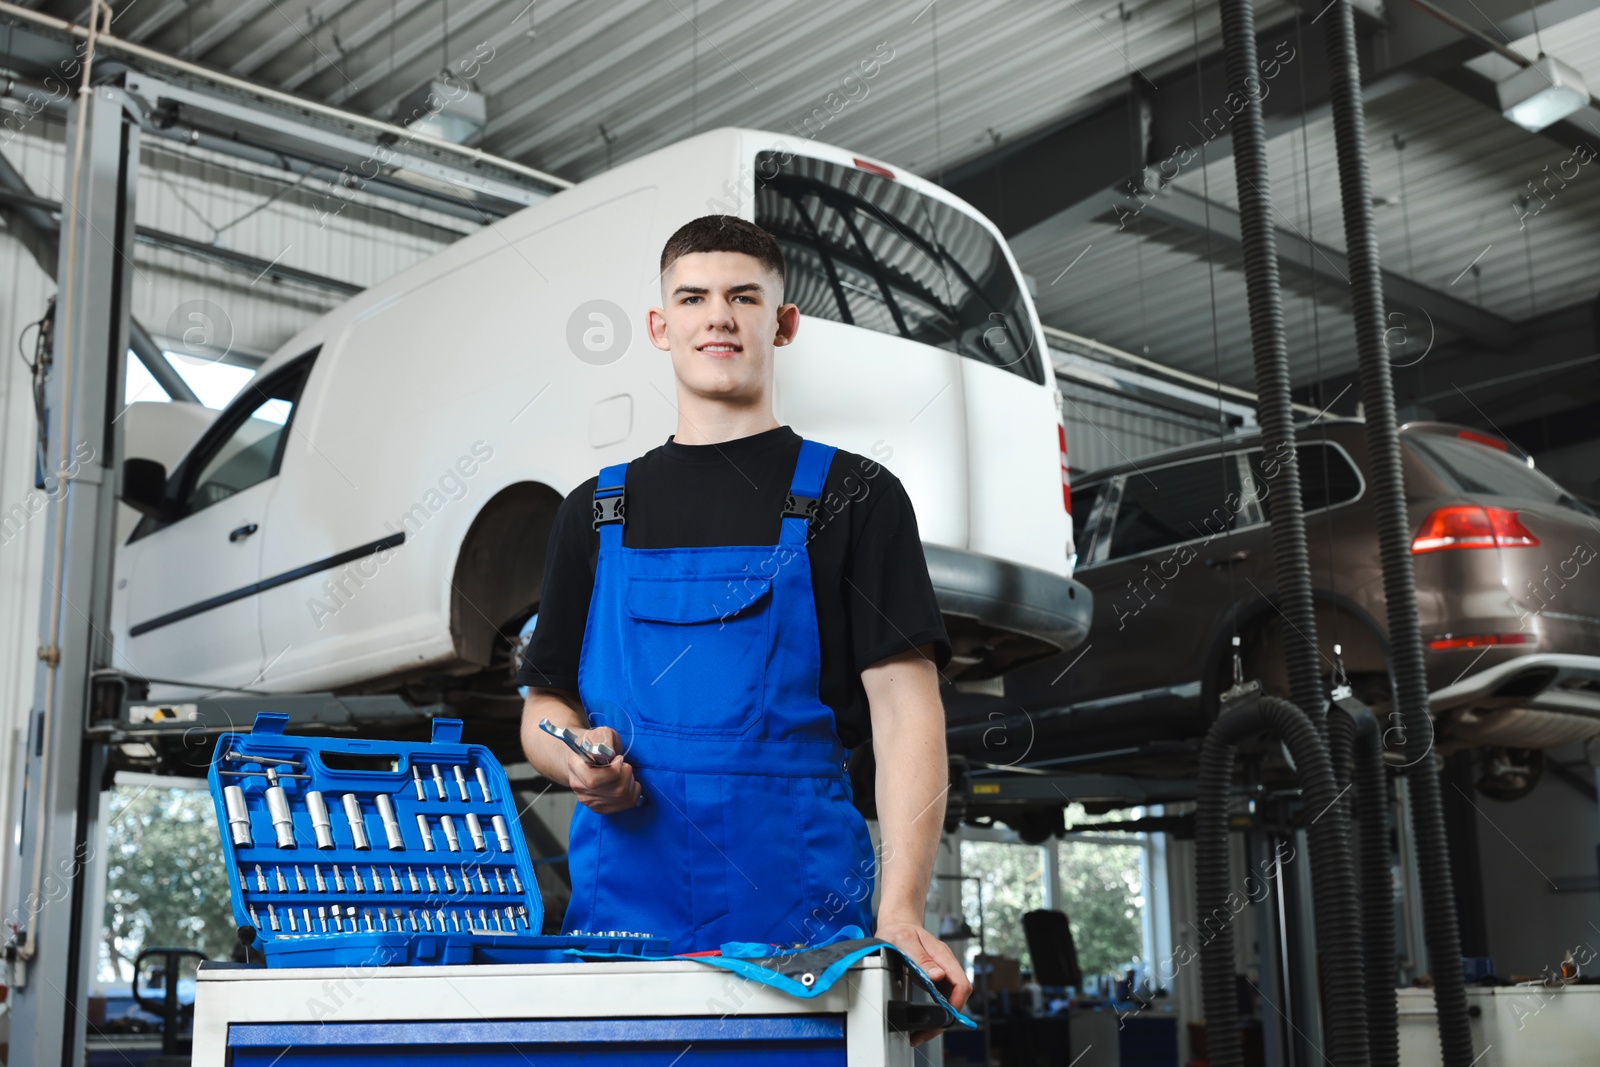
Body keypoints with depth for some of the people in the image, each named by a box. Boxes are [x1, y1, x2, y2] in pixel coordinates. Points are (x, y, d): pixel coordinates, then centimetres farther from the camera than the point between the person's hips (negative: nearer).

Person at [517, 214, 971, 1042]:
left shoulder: (854, 498, 4)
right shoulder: (595, 512, 14)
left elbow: (906, 710, -4)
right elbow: (543, 706, 18)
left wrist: (900, 918, -16)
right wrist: (577, 757, -7)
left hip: (800, 922, -2)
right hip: (618, 909, 3)